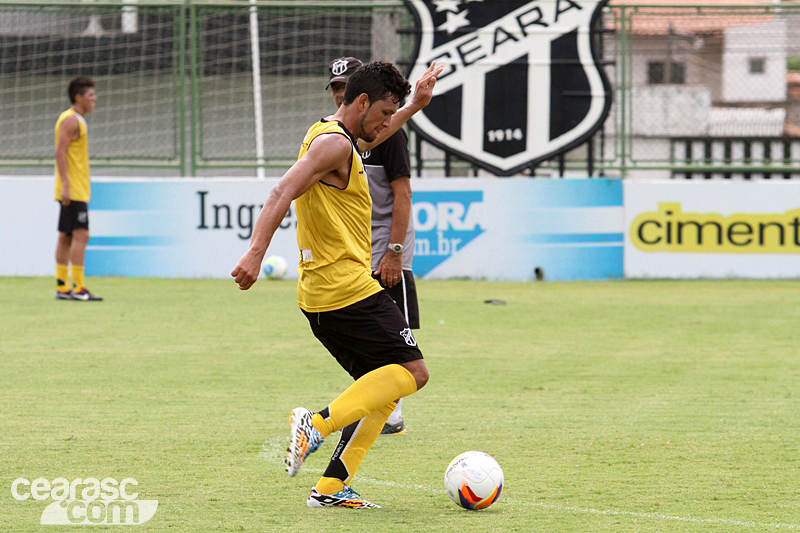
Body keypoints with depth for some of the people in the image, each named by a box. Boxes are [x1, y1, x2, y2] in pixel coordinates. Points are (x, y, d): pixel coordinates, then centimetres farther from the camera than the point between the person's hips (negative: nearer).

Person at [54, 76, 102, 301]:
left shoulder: (76, 120, 18)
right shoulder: (71, 120, -12)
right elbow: (60, 152, -19)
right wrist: (66, 184, -24)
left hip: (76, 190, 10)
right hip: (74, 191, -10)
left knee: (66, 237, 9)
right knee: (80, 235, -13)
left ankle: (62, 287, 10)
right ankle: (78, 287, -16)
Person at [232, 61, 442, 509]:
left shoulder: (335, 138, 18)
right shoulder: (333, 143, -13)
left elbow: (371, 136, 44)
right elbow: (283, 194, -26)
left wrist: (416, 104, 46)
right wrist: (256, 254, -37)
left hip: (320, 295, 10)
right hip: (348, 287, -10)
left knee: (384, 388, 10)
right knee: (412, 372, -9)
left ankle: (331, 487, 3)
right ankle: (319, 423, -20)